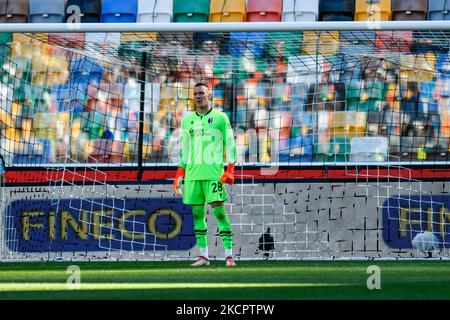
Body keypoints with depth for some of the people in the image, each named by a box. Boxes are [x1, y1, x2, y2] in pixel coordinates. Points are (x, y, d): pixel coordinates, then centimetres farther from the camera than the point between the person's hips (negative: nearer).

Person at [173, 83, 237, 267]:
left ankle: (229, 255, -10)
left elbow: (230, 145, 1)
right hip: (192, 172, 5)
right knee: (197, 213, 4)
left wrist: (230, 170, -9)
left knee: (219, 211, -10)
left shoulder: (220, 118, 3)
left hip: (213, 171, -5)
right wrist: (179, 175, 16)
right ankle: (203, 256, 9)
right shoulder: (187, 120, 16)